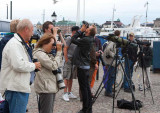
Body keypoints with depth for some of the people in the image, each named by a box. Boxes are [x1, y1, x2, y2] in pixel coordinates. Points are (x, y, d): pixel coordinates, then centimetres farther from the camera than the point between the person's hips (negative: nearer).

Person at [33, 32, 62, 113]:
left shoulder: (47, 53, 16)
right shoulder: (39, 54, -14)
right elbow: (54, 66, -17)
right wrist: (58, 52, -10)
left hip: (51, 87, 10)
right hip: (45, 88, -10)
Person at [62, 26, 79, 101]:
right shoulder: (69, 38, -8)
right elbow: (65, 49, -12)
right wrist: (66, 59, -16)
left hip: (74, 60, 8)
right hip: (69, 59, -8)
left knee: (71, 78, 12)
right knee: (66, 78, -7)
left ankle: (69, 93, 19)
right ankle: (65, 94, -5)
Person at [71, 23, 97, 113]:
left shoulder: (86, 40, -20)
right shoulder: (88, 39, 7)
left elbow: (73, 40, -16)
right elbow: (80, 37, 22)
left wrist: (81, 30, -9)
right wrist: (81, 31, 5)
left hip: (82, 66, -9)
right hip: (86, 66, 9)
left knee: (84, 88, -3)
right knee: (87, 87, 13)